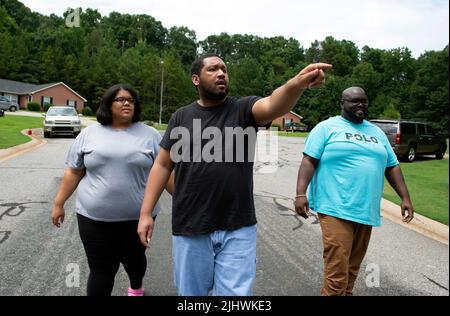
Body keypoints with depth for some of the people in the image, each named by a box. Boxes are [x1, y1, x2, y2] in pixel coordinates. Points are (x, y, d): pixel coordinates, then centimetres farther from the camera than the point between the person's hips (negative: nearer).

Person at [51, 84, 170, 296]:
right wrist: (59, 203, 6)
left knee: (134, 259, 19)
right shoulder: (88, 134, 2)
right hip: (94, 217, 0)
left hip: (137, 217, 1)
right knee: (101, 270, 3)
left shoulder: (150, 135, 0)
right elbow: (73, 172, 7)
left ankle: (136, 287, 49)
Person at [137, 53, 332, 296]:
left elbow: (272, 105, -21)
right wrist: (145, 212, 3)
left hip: (238, 230, -1)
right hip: (190, 229, 2)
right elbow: (163, 165, 7)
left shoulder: (243, 109, 0)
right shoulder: (181, 117, 5)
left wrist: (297, 84, -43)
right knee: (191, 292, 16)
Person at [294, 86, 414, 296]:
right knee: (337, 266, -11)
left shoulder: (377, 133, 19)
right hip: (336, 208, -6)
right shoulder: (327, 127, 1)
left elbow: (392, 167, 21)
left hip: (366, 210, 6)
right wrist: (300, 194, -17)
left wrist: (405, 197, 12)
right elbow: (309, 161, -6)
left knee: (352, 266, 13)